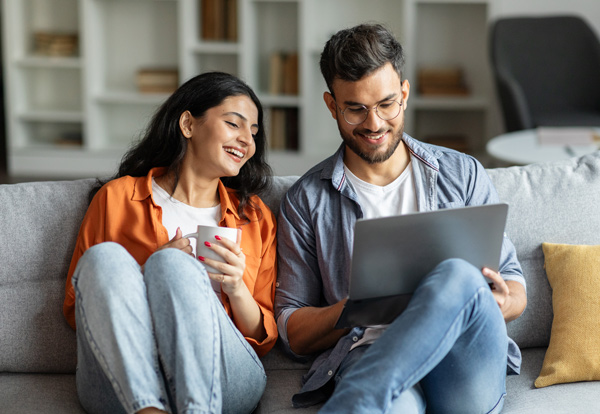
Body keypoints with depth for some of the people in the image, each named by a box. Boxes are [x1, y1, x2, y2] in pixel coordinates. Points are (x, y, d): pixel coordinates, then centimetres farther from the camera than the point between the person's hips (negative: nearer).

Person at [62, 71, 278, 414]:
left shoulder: (256, 216, 22)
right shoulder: (118, 197, 16)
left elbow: (264, 340, 18)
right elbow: (76, 310, 11)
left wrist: (236, 289, -3)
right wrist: (150, 269, -5)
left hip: (220, 375, 1)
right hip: (118, 383, 0)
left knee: (175, 264, -27)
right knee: (104, 256, -27)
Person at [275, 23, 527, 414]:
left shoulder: (463, 174, 18)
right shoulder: (307, 200, 15)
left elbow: (515, 288, 20)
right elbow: (293, 332, 13)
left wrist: (500, 303, -6)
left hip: (466, 364, 5)